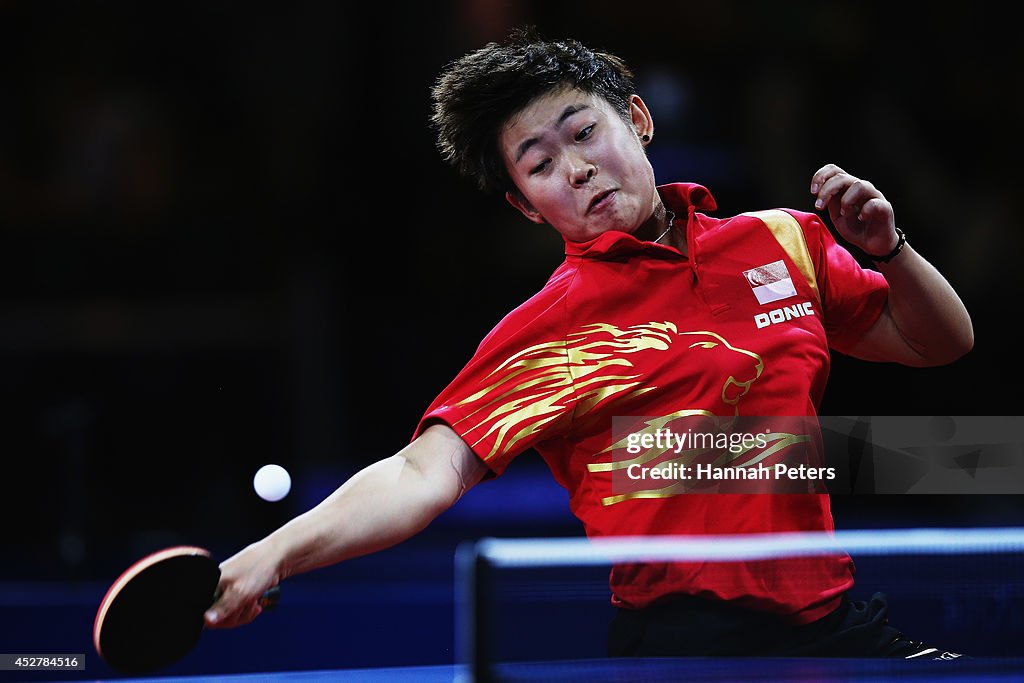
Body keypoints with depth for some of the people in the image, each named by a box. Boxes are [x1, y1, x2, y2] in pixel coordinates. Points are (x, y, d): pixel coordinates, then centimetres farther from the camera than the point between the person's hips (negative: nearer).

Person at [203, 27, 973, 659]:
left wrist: (887, 249, -1)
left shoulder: (786, 243, 9)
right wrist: (270, 556, -29)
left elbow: (940, 344, 20)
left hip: (837, 616, 4)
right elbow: (424, 474, -14)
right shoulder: (543, 332, -3)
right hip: (686, 635, -4)